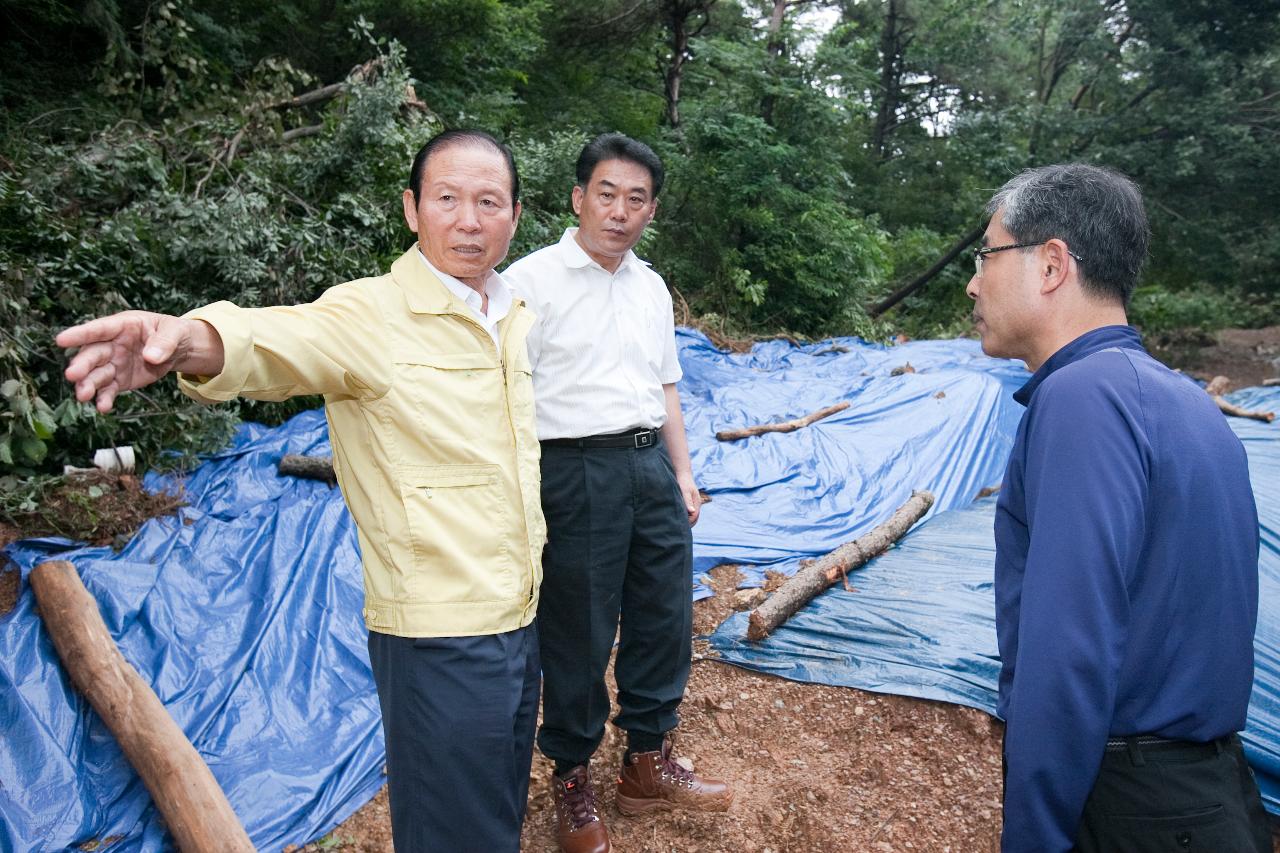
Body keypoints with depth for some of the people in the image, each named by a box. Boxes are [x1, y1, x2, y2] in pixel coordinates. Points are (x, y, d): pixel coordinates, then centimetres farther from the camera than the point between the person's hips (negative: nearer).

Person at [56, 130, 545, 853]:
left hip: (524, 616, 7)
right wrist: (184, 339, -56)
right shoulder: (371, 314, -15)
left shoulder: (520, 316, 7)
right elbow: (276, 340, -35)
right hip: (440, 633, -7)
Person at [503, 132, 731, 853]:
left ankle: (648, 765, 35)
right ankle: (573, 781, 29)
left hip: (650, 467, 7)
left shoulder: (652, 288, 13)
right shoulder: (532, 280, -7)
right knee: (578, 636, 6)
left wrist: (682, 473, 16)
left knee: (665, 619, 14)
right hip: (576, 470, -6)